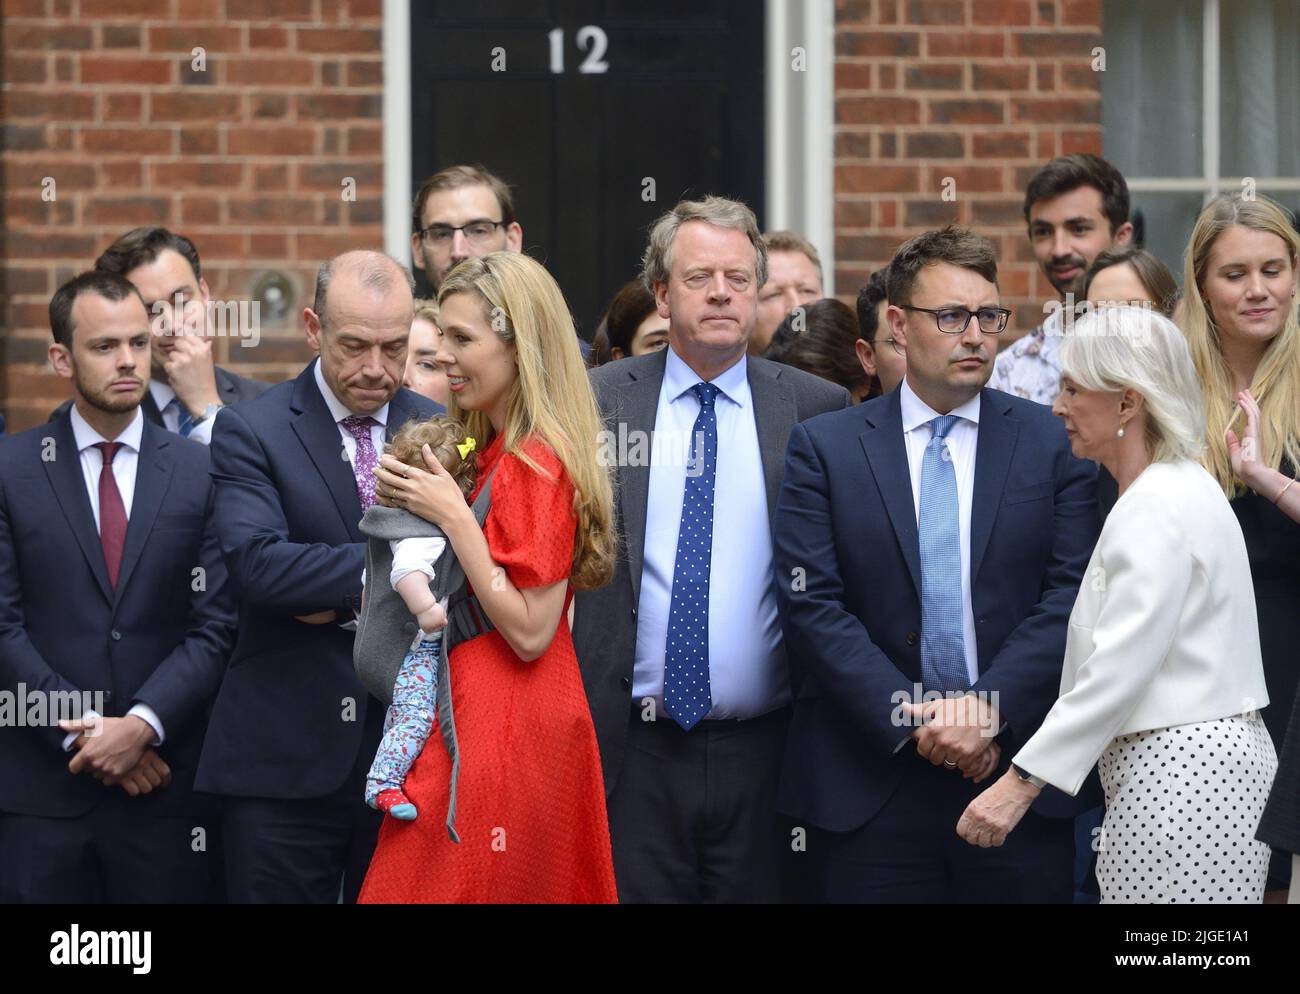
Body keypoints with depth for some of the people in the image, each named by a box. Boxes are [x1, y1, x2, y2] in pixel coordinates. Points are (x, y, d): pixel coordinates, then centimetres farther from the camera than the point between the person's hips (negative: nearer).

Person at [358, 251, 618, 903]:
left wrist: (453, 516, -18)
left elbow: (530, 632, -20)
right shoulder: (493, 452, 12)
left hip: (503, 726, -10)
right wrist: (414, 504, 4)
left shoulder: (536, 465, -17)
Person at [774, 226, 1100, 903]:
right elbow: (812, 604, -3)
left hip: (1019, 770, 0)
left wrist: (989, 707, -13)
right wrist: (911, 717, -11)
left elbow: (1072, 595, -1)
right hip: (870, 783, 0)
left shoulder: (1054, 442, 6)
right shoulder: (825, 447, 5)